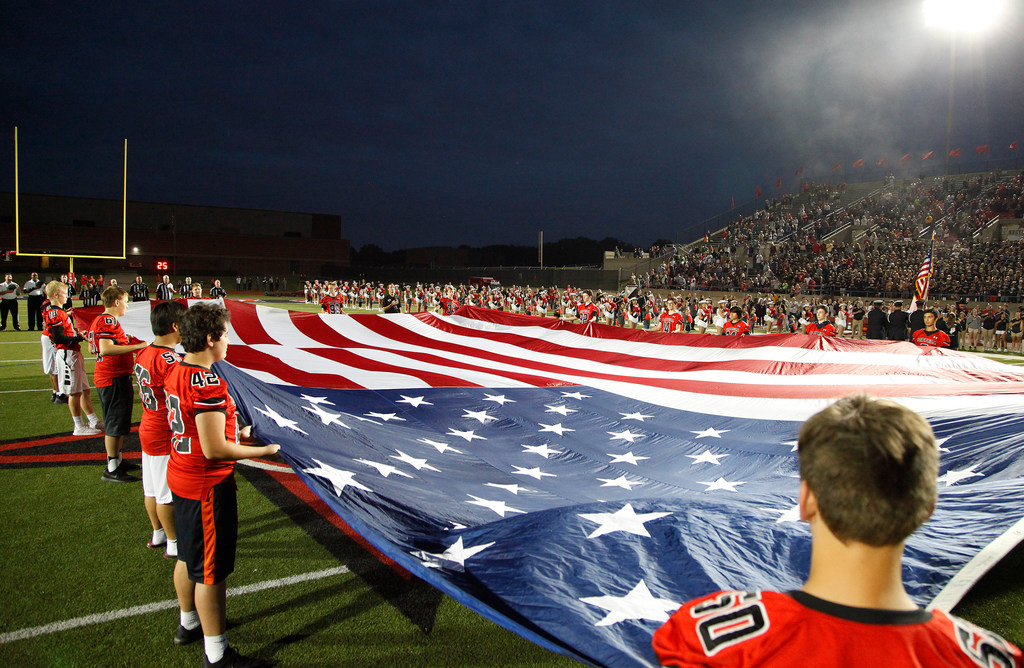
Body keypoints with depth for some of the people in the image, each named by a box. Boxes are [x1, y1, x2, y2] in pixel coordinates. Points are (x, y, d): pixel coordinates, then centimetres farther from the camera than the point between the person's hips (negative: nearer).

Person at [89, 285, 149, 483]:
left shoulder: (98, 320, 15)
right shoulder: (109, 321, -17)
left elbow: (92, 347, 22)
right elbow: (106, 349, -29)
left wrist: (124, 340, 22)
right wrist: (137, 346, -28)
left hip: (105, 377, 11)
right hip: (114, 378, -11)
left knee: (115, 423, 20)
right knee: (116, 423, -4)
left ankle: (117, 461, 31)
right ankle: (112, 470, 2)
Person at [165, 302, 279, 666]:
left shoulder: (175, 372, 3)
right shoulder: (208, 383, -26)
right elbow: (214, 449, -27)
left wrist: (231, 427, 18)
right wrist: (264, 450, -16)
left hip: (180, 478, 9)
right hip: (208, 486, -9)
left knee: (188, 557, 25)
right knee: (210, 570, 3)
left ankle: (189, 623, 46)